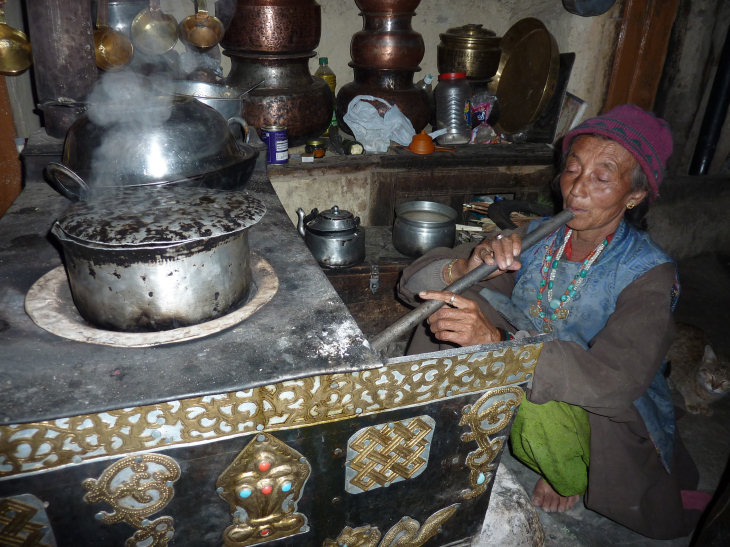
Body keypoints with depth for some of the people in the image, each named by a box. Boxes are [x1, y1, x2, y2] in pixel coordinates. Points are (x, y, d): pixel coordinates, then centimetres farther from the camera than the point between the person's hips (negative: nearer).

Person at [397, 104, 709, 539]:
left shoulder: (649, 275, -21)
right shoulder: (535, 238, -9)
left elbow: (614, 378, -38)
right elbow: (417, 281, -12)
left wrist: (496, 340, -49)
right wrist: (467, 266, -35)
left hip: (617, 423, -3)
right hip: (524, 381, 4)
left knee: (540, 406, -38)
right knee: (458, 304, -17)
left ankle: (573, 479, 0)